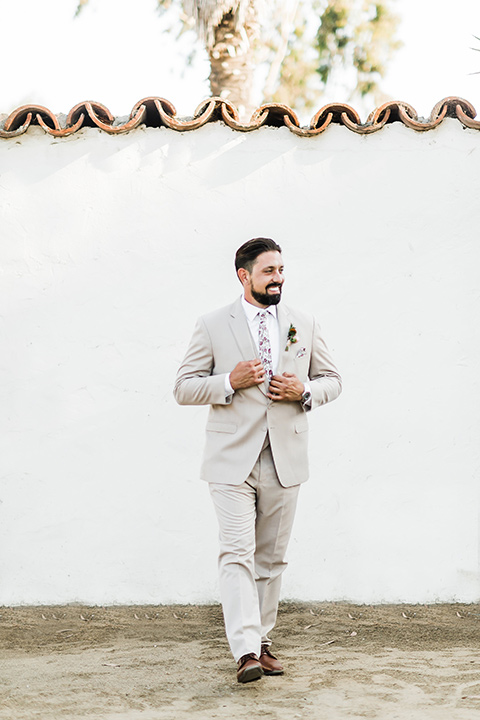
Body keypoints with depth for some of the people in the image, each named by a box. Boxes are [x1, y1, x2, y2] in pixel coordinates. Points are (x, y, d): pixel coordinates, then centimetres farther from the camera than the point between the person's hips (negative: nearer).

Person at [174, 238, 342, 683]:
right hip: (232, 459, -3)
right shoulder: (212, 327, 3)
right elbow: (184, 388, 3)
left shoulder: (304, 326, 11)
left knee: (272, 557, 9)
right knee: (237, 554, -12)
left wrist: (305, 390, -5)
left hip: (285, 460, 3)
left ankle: (261, 642, 19)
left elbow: (332, 379, 17)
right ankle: (245, 652, -17)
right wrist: (230, 381, -14)